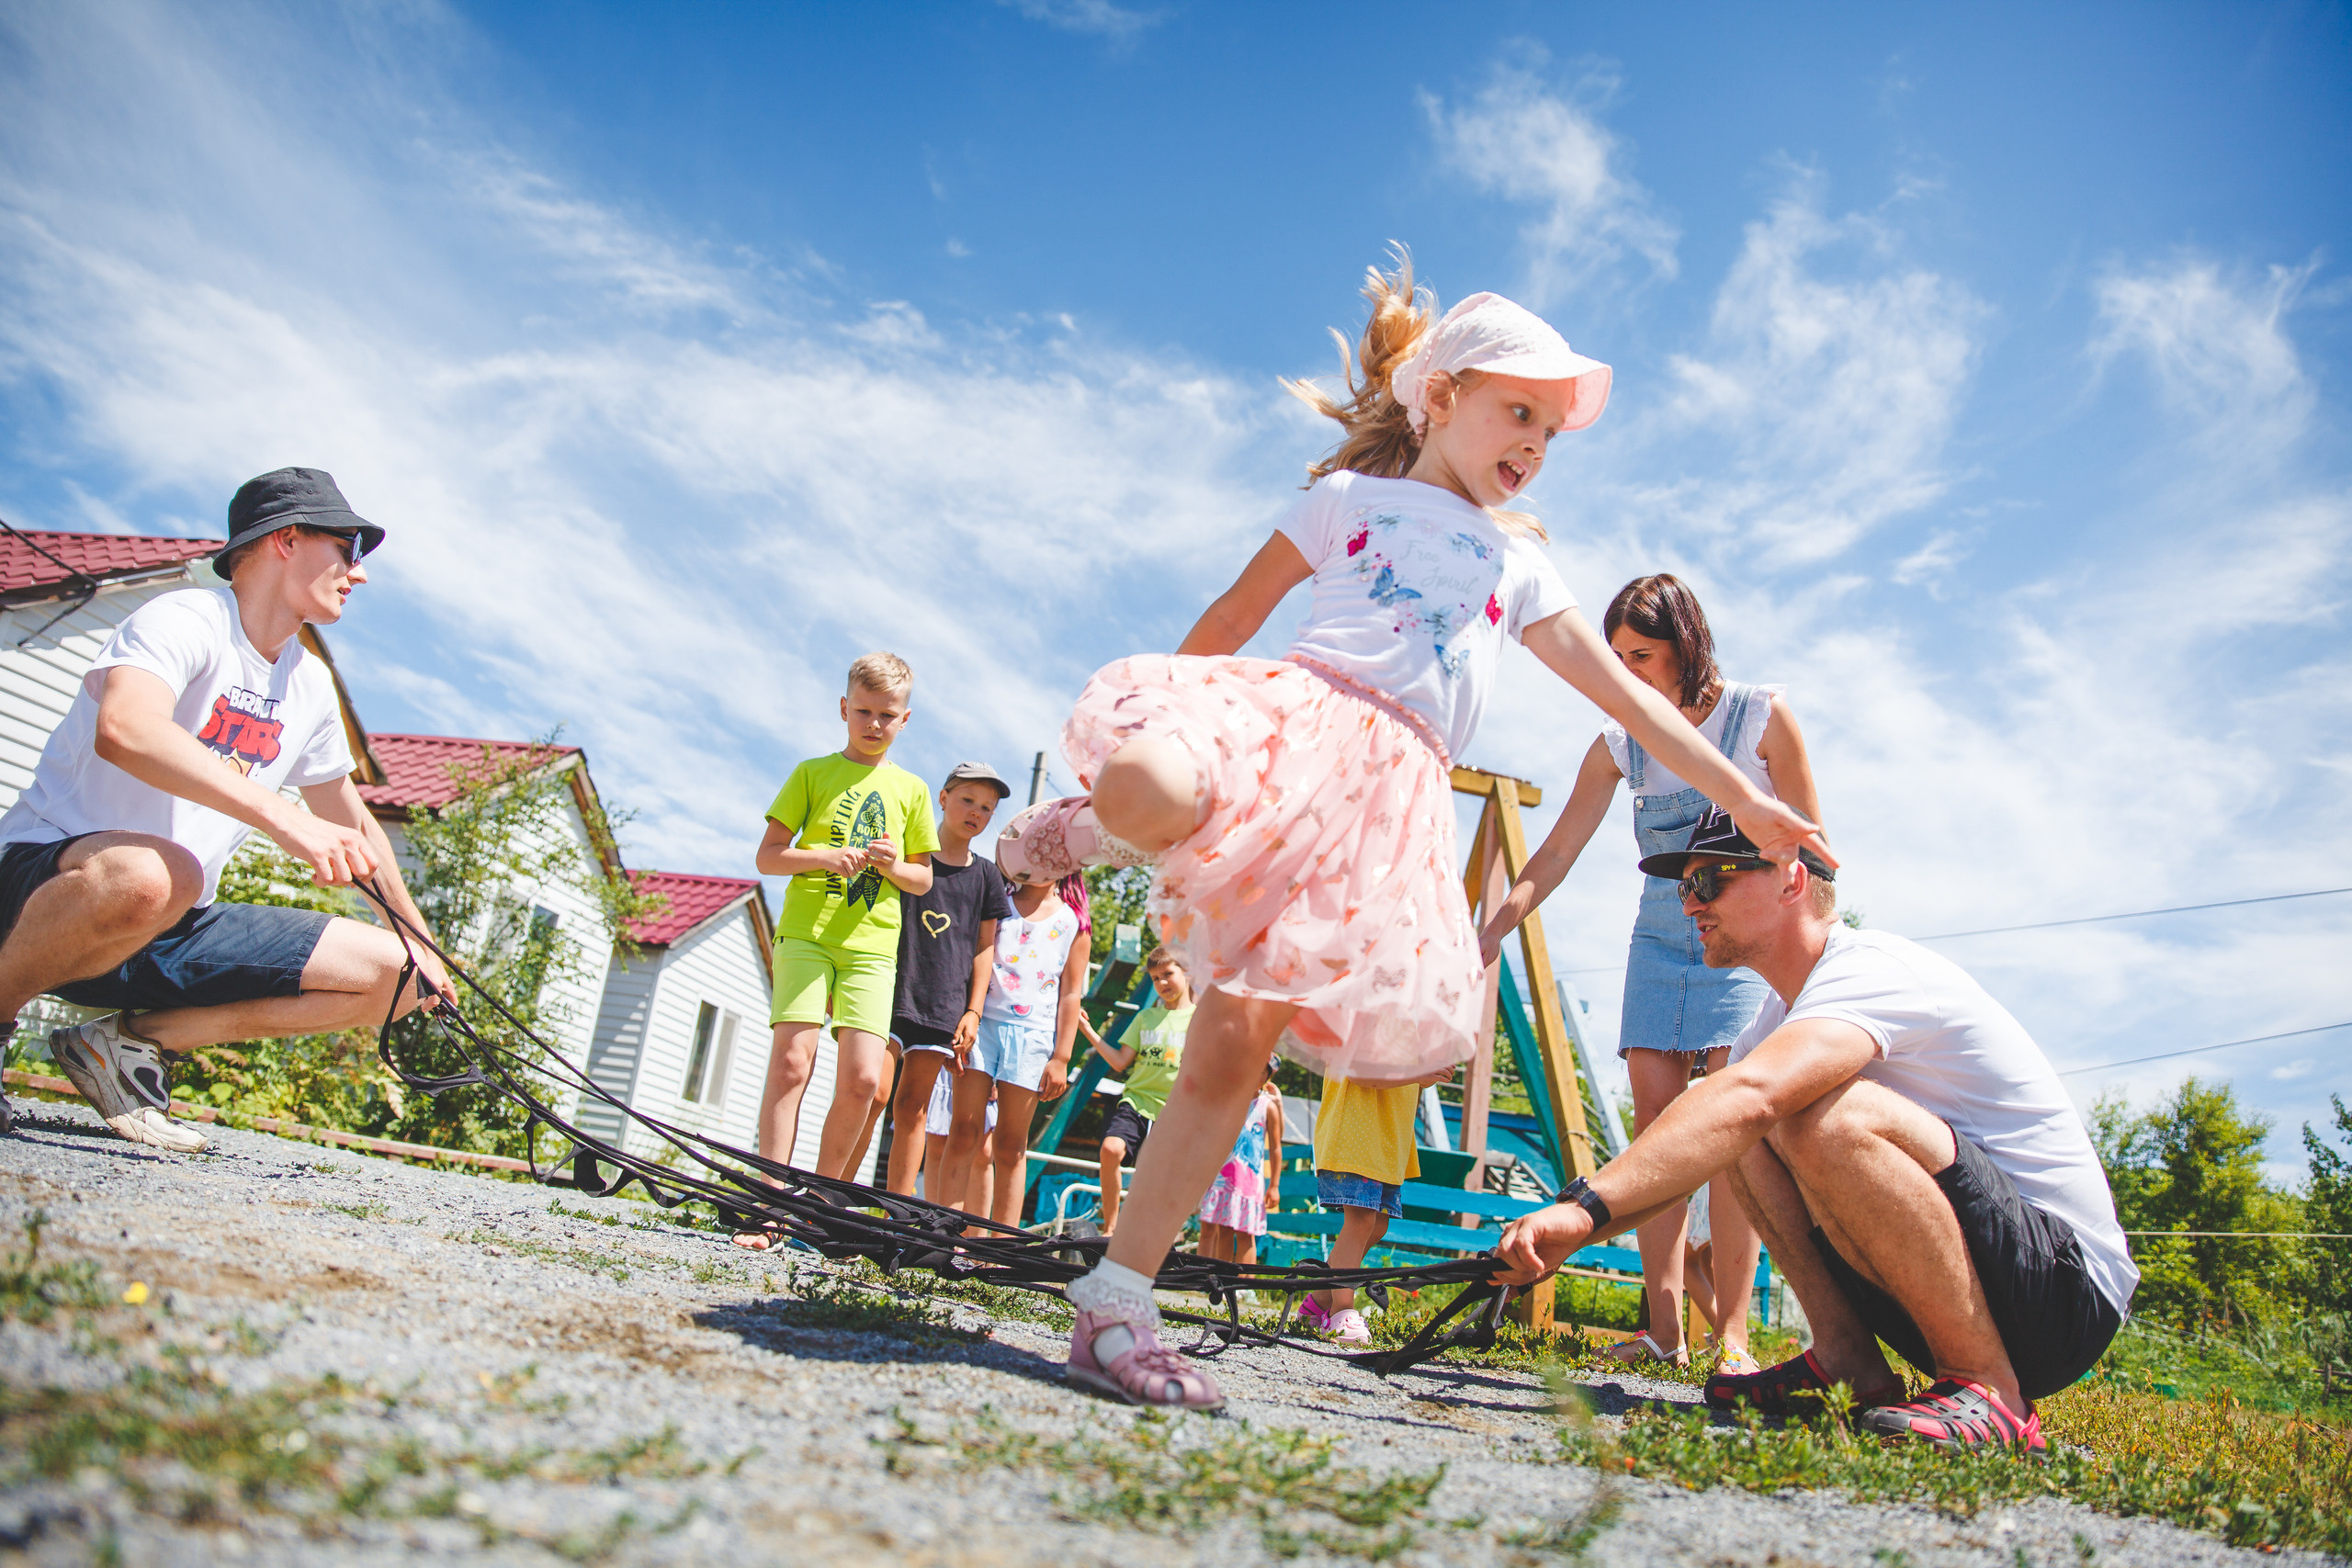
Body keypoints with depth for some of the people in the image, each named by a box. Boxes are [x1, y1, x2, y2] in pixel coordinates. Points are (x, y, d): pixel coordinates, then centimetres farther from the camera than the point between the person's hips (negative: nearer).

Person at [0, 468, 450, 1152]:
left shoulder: (311, 685, 11)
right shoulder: (184, 620, -12)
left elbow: (353, 826, 23)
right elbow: (124, 729, -35)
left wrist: (419, 942, 24)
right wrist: (287, 820, -45)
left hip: (175, 932, 7)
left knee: (392, 974, -6)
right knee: (151, 873, -42)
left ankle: (130, 1042, -1)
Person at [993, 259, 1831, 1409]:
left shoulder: (1520, 562, 29)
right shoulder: (1352, 493, 20)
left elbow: (1626, 695, 26)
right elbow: (1233, 614, 20)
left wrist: (1746, 801, 22)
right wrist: (1148, 711, 19)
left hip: (1392, 791, 3)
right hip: (1289, 713, -2)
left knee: (1238, 1042, -10)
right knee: (1152, 784, -42)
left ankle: (1116, 1305, -5)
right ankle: (1104, 825, -3)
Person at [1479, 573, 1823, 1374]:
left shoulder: (1762, 715, -3)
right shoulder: (1620, 744, 5)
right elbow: (1553, 857, 3)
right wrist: (1488, 934, -7)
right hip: (1659, 938, 4)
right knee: (1656, 1118, -5)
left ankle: (1732, 1334, -10)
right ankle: (1664, 1329, -2)